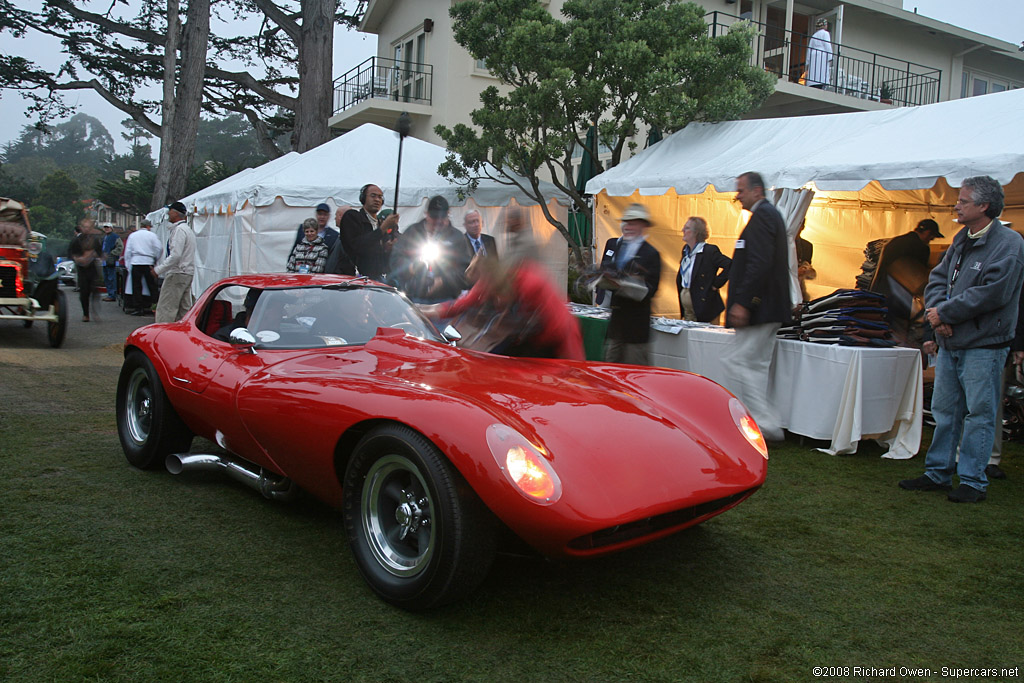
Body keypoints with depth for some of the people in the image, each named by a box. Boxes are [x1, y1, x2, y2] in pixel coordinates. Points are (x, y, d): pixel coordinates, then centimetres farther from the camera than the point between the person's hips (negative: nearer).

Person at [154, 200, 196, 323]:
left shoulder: (179, 230, -13)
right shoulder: (188, 229, 18)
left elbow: (175, 255, -21)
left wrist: (158, 269, -16)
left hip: (177, 274, -10)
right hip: (187, 273, 10)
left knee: (165, 309, -9)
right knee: (184, 309, 10)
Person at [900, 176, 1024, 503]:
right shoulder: (962, 239, 14)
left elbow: (991, 293, -20)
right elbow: (938, 279, 13)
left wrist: (944, 313, -14)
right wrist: (935, 311, -7)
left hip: (983, 346, -8)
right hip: (950, 342, 8)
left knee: (978, 414, -1)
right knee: (944, 410, 13)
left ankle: (973, 481, 8)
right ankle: (938, 473, 24)